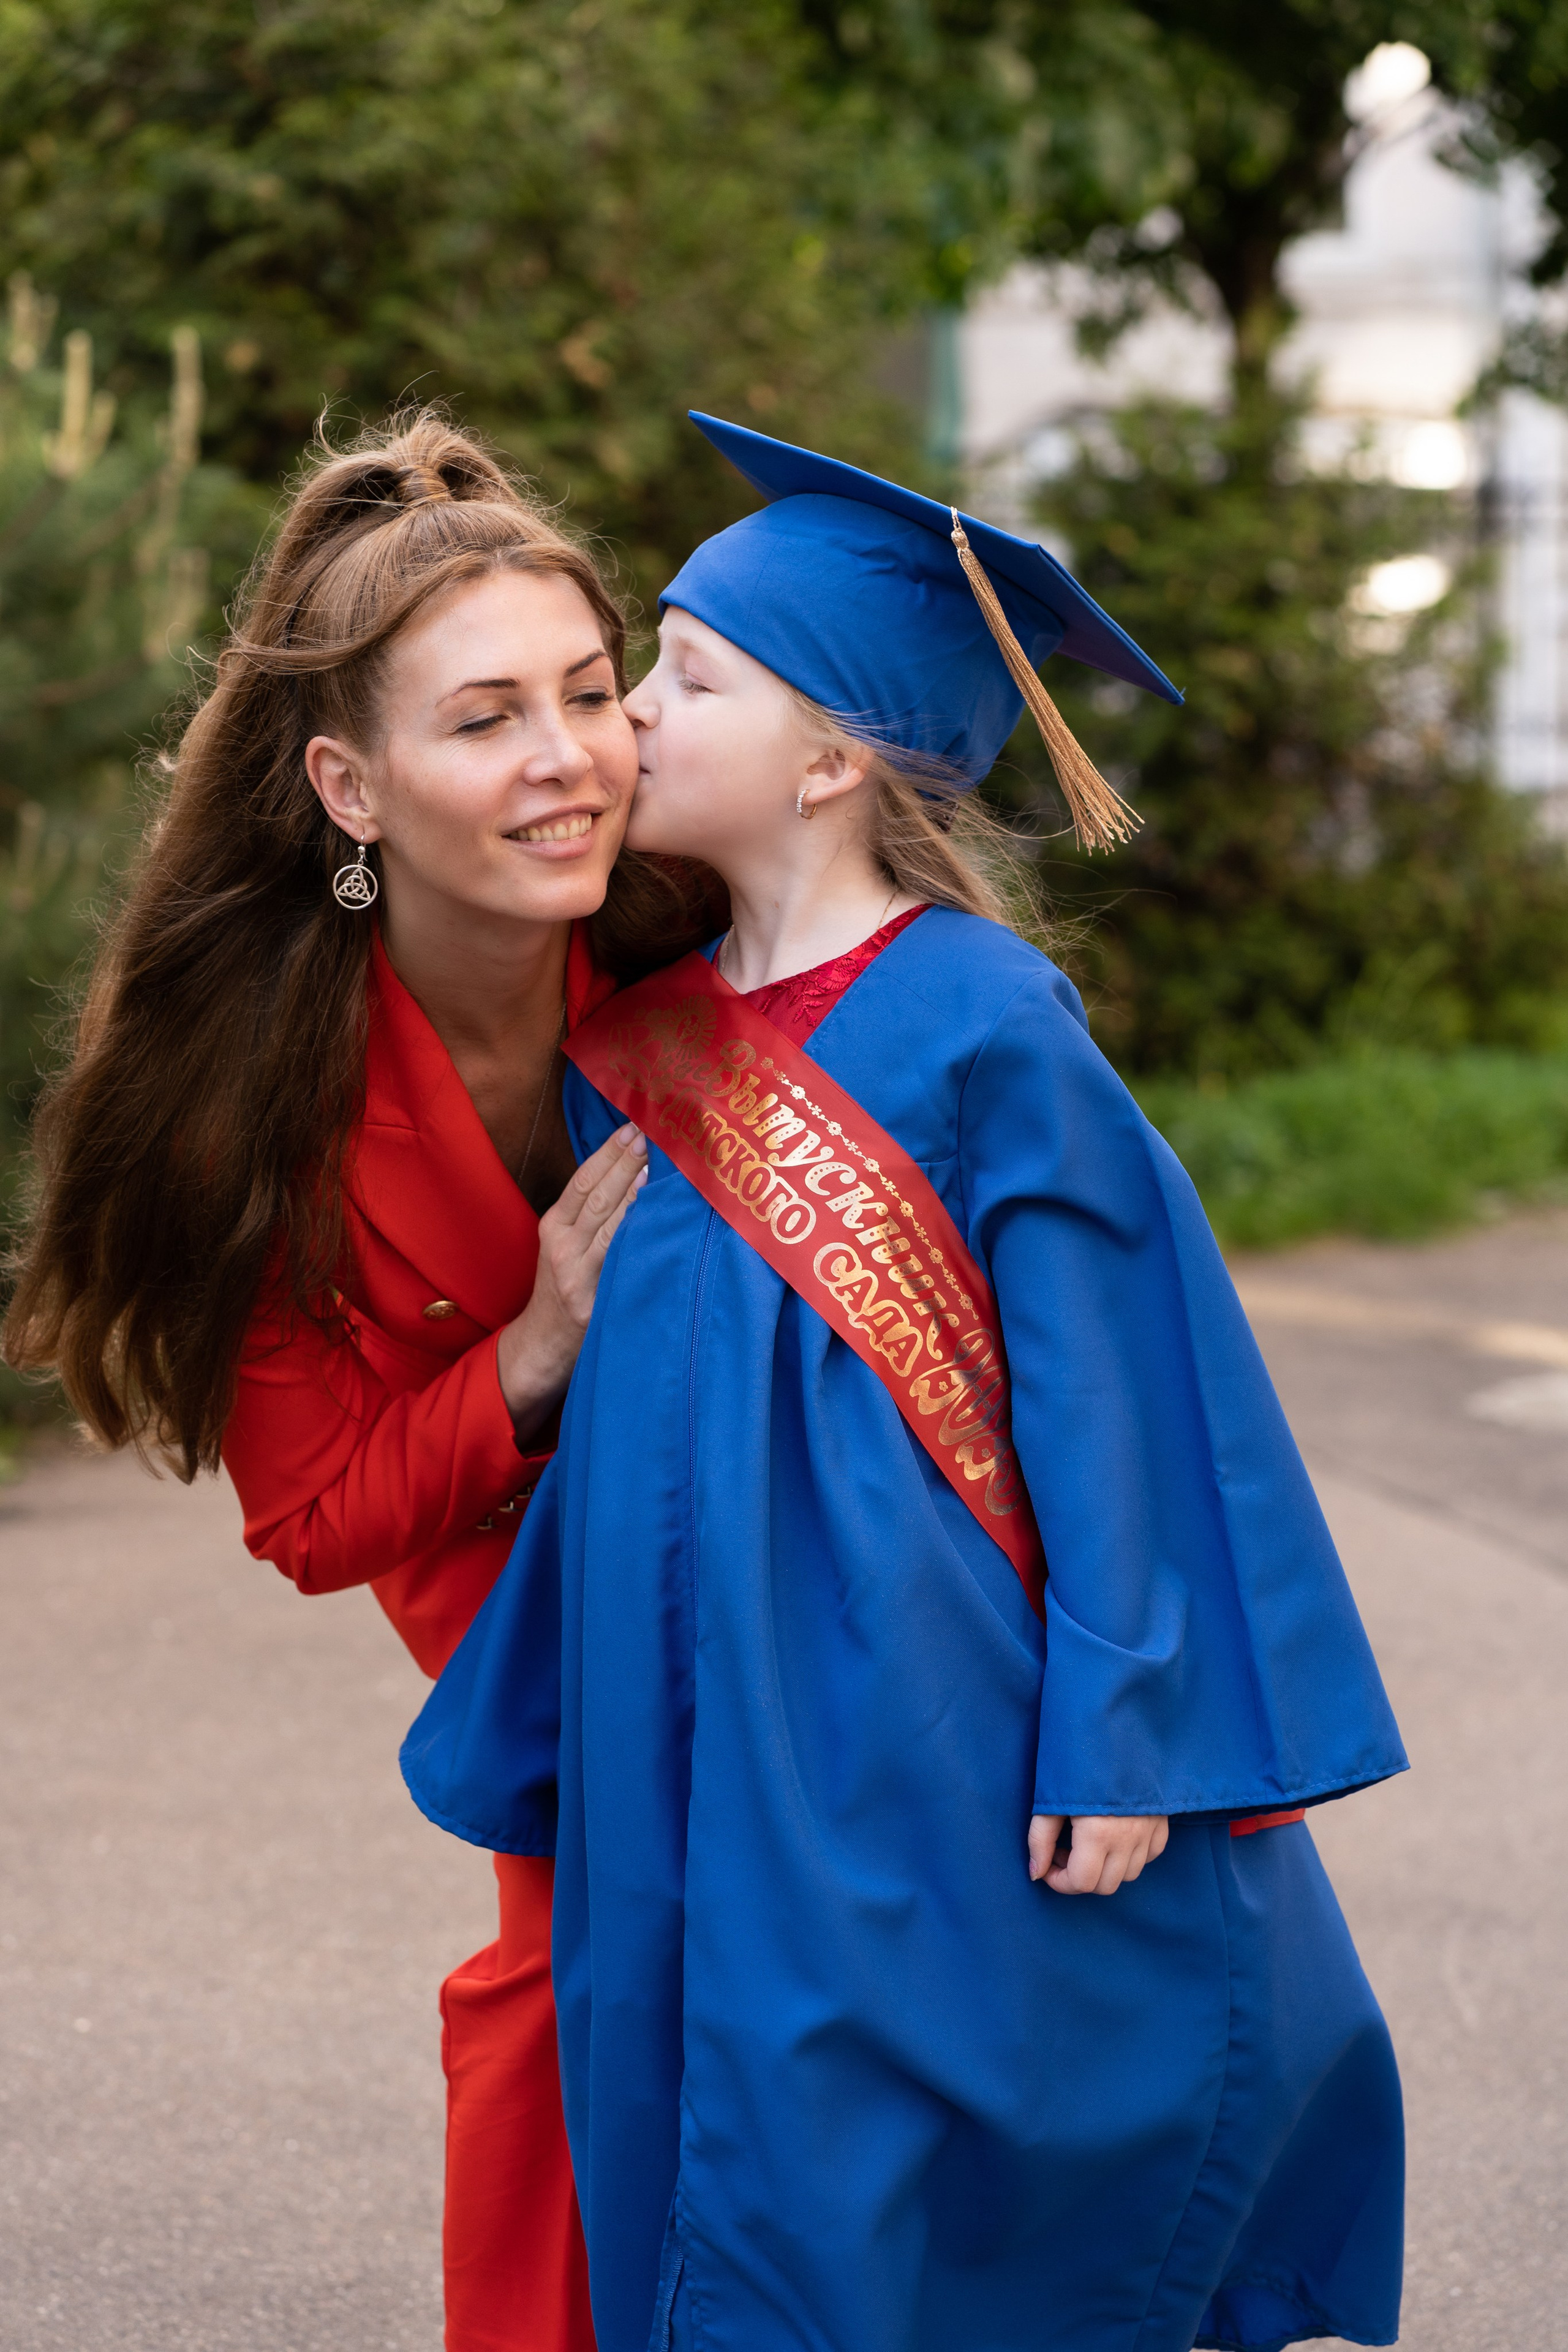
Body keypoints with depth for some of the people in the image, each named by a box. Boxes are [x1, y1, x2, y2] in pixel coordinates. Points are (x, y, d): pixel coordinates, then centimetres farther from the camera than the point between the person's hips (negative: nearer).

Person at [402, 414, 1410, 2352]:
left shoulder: (983, 1025, -12)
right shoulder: (648, 1046, 9)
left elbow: (1107, 1381, -12)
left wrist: (1121, 1733, -15)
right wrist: (533, 1741, 20)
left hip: (934, 1743, -6)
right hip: (712, 1759, 6)